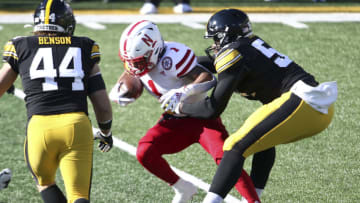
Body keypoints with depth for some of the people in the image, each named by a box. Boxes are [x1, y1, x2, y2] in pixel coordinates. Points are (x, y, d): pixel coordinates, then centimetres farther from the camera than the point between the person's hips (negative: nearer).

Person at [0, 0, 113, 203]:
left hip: (40, 127, 0)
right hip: (77, 126, 0)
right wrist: (106, 133, 32)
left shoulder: (21, 49, 12)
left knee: (45, 182, 28)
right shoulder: (85, 50, 15)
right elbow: (103, 106, 14)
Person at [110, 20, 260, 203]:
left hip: (202, 117, -7)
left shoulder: (171, 58, -28)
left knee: (224, 158, -26)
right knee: (144, 152, -14)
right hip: (174, 121, 7)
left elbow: (208, 78, -33)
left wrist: (184, 91, -49)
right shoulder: (139, 60, -5)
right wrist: (118, 94, -18)